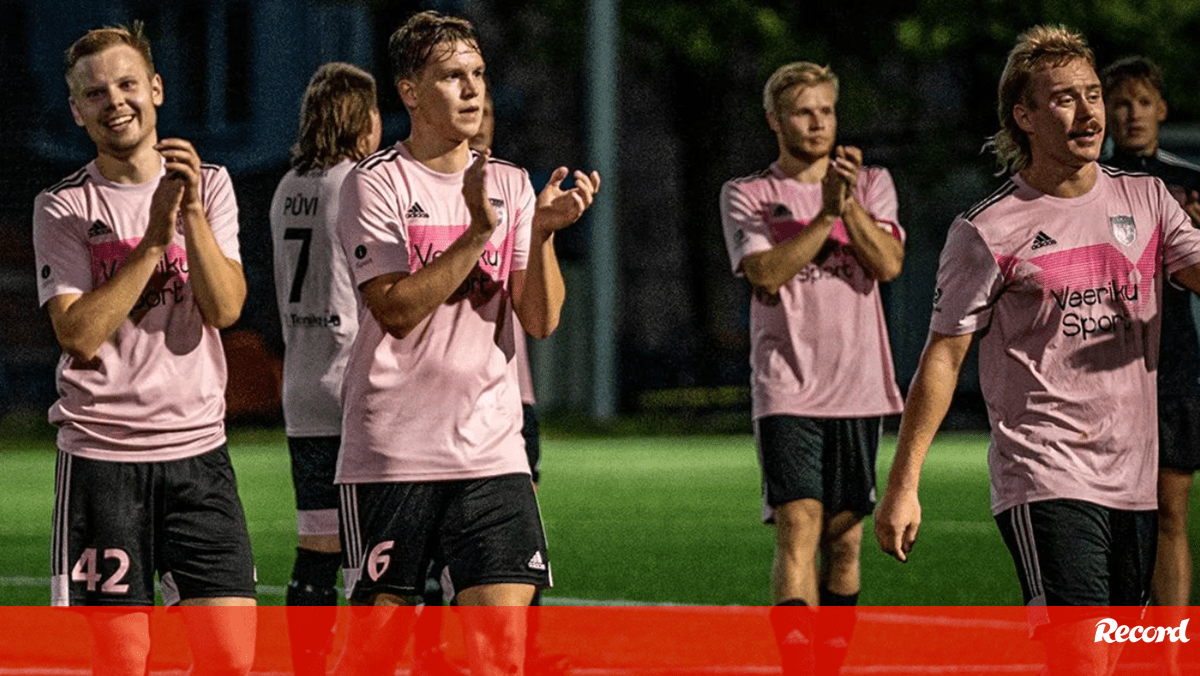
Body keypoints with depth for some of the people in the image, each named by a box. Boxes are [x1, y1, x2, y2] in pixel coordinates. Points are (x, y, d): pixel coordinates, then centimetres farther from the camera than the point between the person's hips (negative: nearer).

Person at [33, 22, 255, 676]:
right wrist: (155, 236, -15)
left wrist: (192, 216, -18)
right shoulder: (62, 206, 1)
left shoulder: (209, 185, 8)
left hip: (197, 449, 2)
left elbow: (226, 307, -5)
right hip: (100, 455, -2)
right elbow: (79, 335, -12)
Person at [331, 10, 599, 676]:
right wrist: (478, 230, -20)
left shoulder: (511, 185, 11)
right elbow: (397, 309, -14)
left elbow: (540, 319, 4)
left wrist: (543, 231, -13)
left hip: (490, 450, 4)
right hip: (392, 452, -4)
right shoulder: (375, 185, -3)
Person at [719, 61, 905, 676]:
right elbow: (767, 272, -11)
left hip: (858, 389, 3)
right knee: (799, 532, -16)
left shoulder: (872, 184, 12)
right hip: (787, 390, -3)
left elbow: (888, 263, -4)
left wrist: (852, 205, -17)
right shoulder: (747, 196, 5)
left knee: (845, 540, 6)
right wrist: (826, 214, -16)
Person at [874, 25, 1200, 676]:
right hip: (1044, 480, -6)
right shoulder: (987, 231, -4)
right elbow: (943, 355, -2)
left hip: (1131, 480, 6)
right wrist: (903, 485, -5)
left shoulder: (1145, 201, 10)